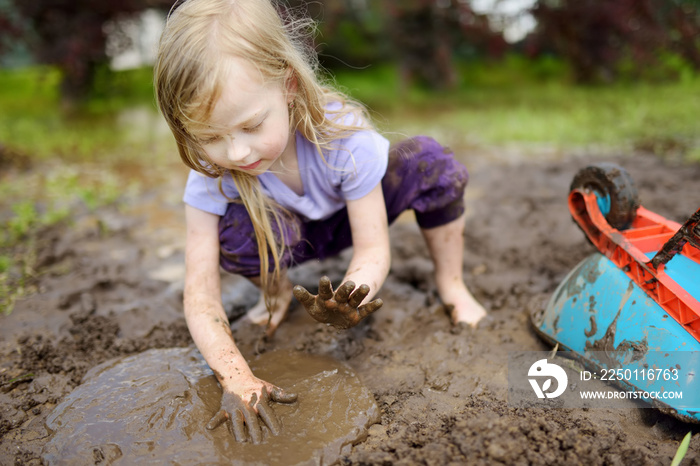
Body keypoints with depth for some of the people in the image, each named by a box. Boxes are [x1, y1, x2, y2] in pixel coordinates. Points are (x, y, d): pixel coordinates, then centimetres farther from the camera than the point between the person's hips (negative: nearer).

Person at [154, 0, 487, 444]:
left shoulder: (345, 136, -36)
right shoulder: (210, 176, -31)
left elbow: (373, 249, -31)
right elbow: (200, 298, -31)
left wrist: (351, 297, -53)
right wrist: (236, 376, -46)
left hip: (352, 217, 0)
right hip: (290, 235, 1)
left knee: (429, 162, -28)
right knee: (235, 229, -34)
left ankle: (451, 284, -5)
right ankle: (276, 290, 1)